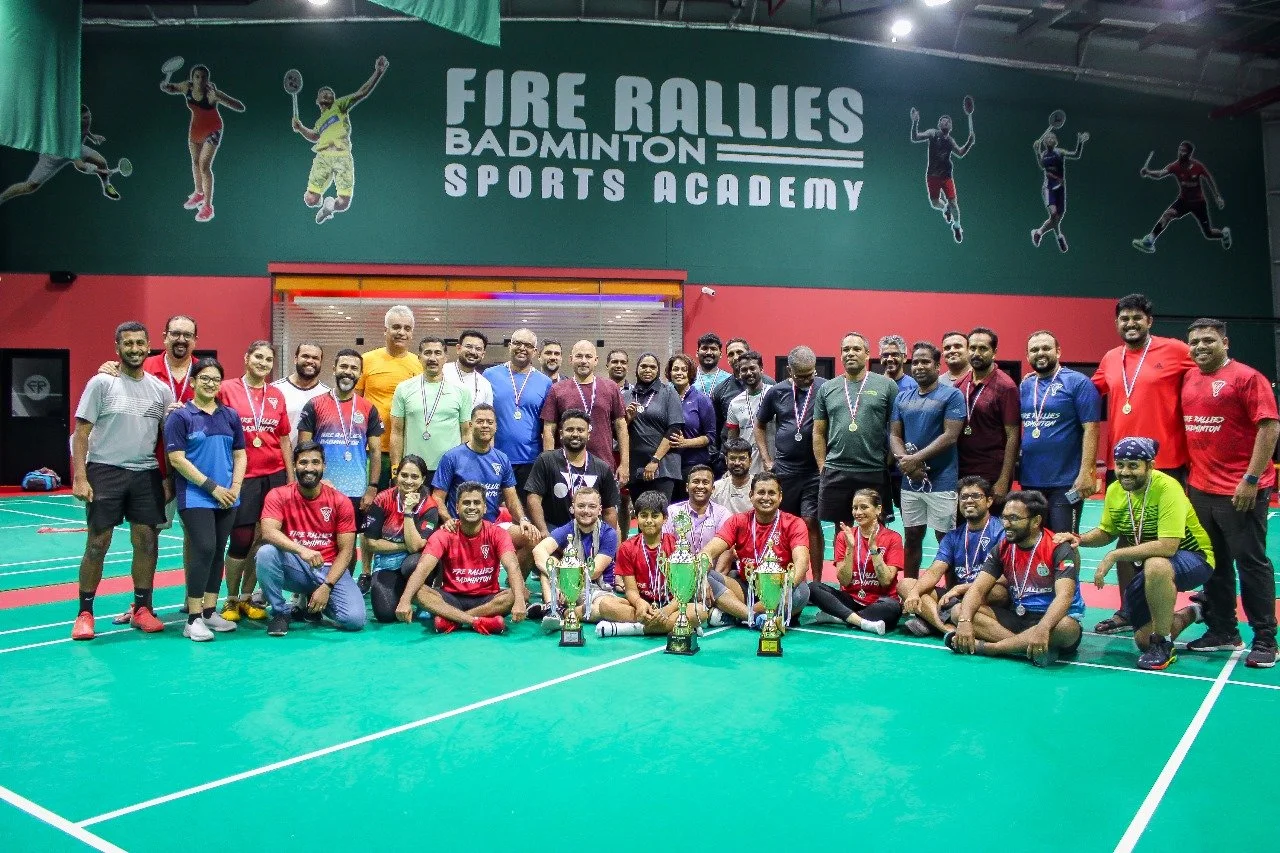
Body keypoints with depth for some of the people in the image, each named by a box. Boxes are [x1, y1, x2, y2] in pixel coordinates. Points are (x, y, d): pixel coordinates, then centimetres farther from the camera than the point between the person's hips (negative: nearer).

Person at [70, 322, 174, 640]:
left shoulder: (161, 389, 8)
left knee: (146, 541, 4)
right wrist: (79, 477, -12)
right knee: (97, 543, 0)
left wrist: (169, 478, 5)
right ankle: (84, 613, 11)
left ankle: (142, 609, 16)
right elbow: (81, 433, -4)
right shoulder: (102, 383, -2)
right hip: (104, 471, -3)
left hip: (146, 474, 3)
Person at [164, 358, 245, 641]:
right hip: (195, 497, -5)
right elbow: (177, 459, -9)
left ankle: (210, 611, 17)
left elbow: (240, 455, 13)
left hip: (227, 498, 5)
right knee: (204, 549, -13)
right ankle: (193, 618, -6)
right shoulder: (180, 416, -2)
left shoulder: (230, 416, 11)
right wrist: (212, 487, -12)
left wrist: (235, 487, -2)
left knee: (218, 552, 8)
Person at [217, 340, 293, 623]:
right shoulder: (228, 389, -1)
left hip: (274, 476, 4)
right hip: (242, 476, -4)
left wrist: (290, 477, 12)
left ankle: (247, 598, 20)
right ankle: (231, 600, 15)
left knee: (263, 539, 6)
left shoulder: (277, 395, 10)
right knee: (241, 540, -2)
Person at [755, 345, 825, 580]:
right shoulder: (776, 392, 4)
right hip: (783, 470, 3)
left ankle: (817, 581, 3)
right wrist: (767, 461, 8)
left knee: (811, 522, -5)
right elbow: (759, 426, 15)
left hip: (814, 470, -3)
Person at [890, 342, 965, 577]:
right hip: (909, 482, 5)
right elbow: (894, 435, 10)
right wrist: (905, 461, -10)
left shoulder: (951, 396, -4)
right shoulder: (903, 398, 12)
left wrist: (915, 459, -15)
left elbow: (950, 436, -13)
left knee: (945, 540, 1)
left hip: (941, 482, -5)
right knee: (912, 537, 12)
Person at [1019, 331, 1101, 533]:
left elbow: (1090, 429, -11)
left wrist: (1086, 472, -18)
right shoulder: (1024, 386, 11)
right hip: (1029, 480, 6)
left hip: (1065, 482, -6)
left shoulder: (1078, 382, -5)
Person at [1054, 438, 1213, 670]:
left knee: (1156, 566, -40)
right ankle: (1188, 614, 36)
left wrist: (1113, 556, -32)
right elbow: (1107, 532, 10)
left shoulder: (1167, 488, -26)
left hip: (1193, 558, -6)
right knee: (1143, 640, 5)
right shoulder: (1114, 491, -6)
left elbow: (1167, 546, -34)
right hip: (1147, 567, 7)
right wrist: (1080, 539, -10)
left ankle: (1163, 645, -19)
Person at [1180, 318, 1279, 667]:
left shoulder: (1246, 377, -9)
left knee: (1251, 562, 2)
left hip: (1241, 491, -6)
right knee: (1214, 564, 13)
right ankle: (1223, 631, 23)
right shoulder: (1188, 379, 9)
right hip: (1200, 490, 6)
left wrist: (1251, 479, -18)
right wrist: (1187, 475, 14)